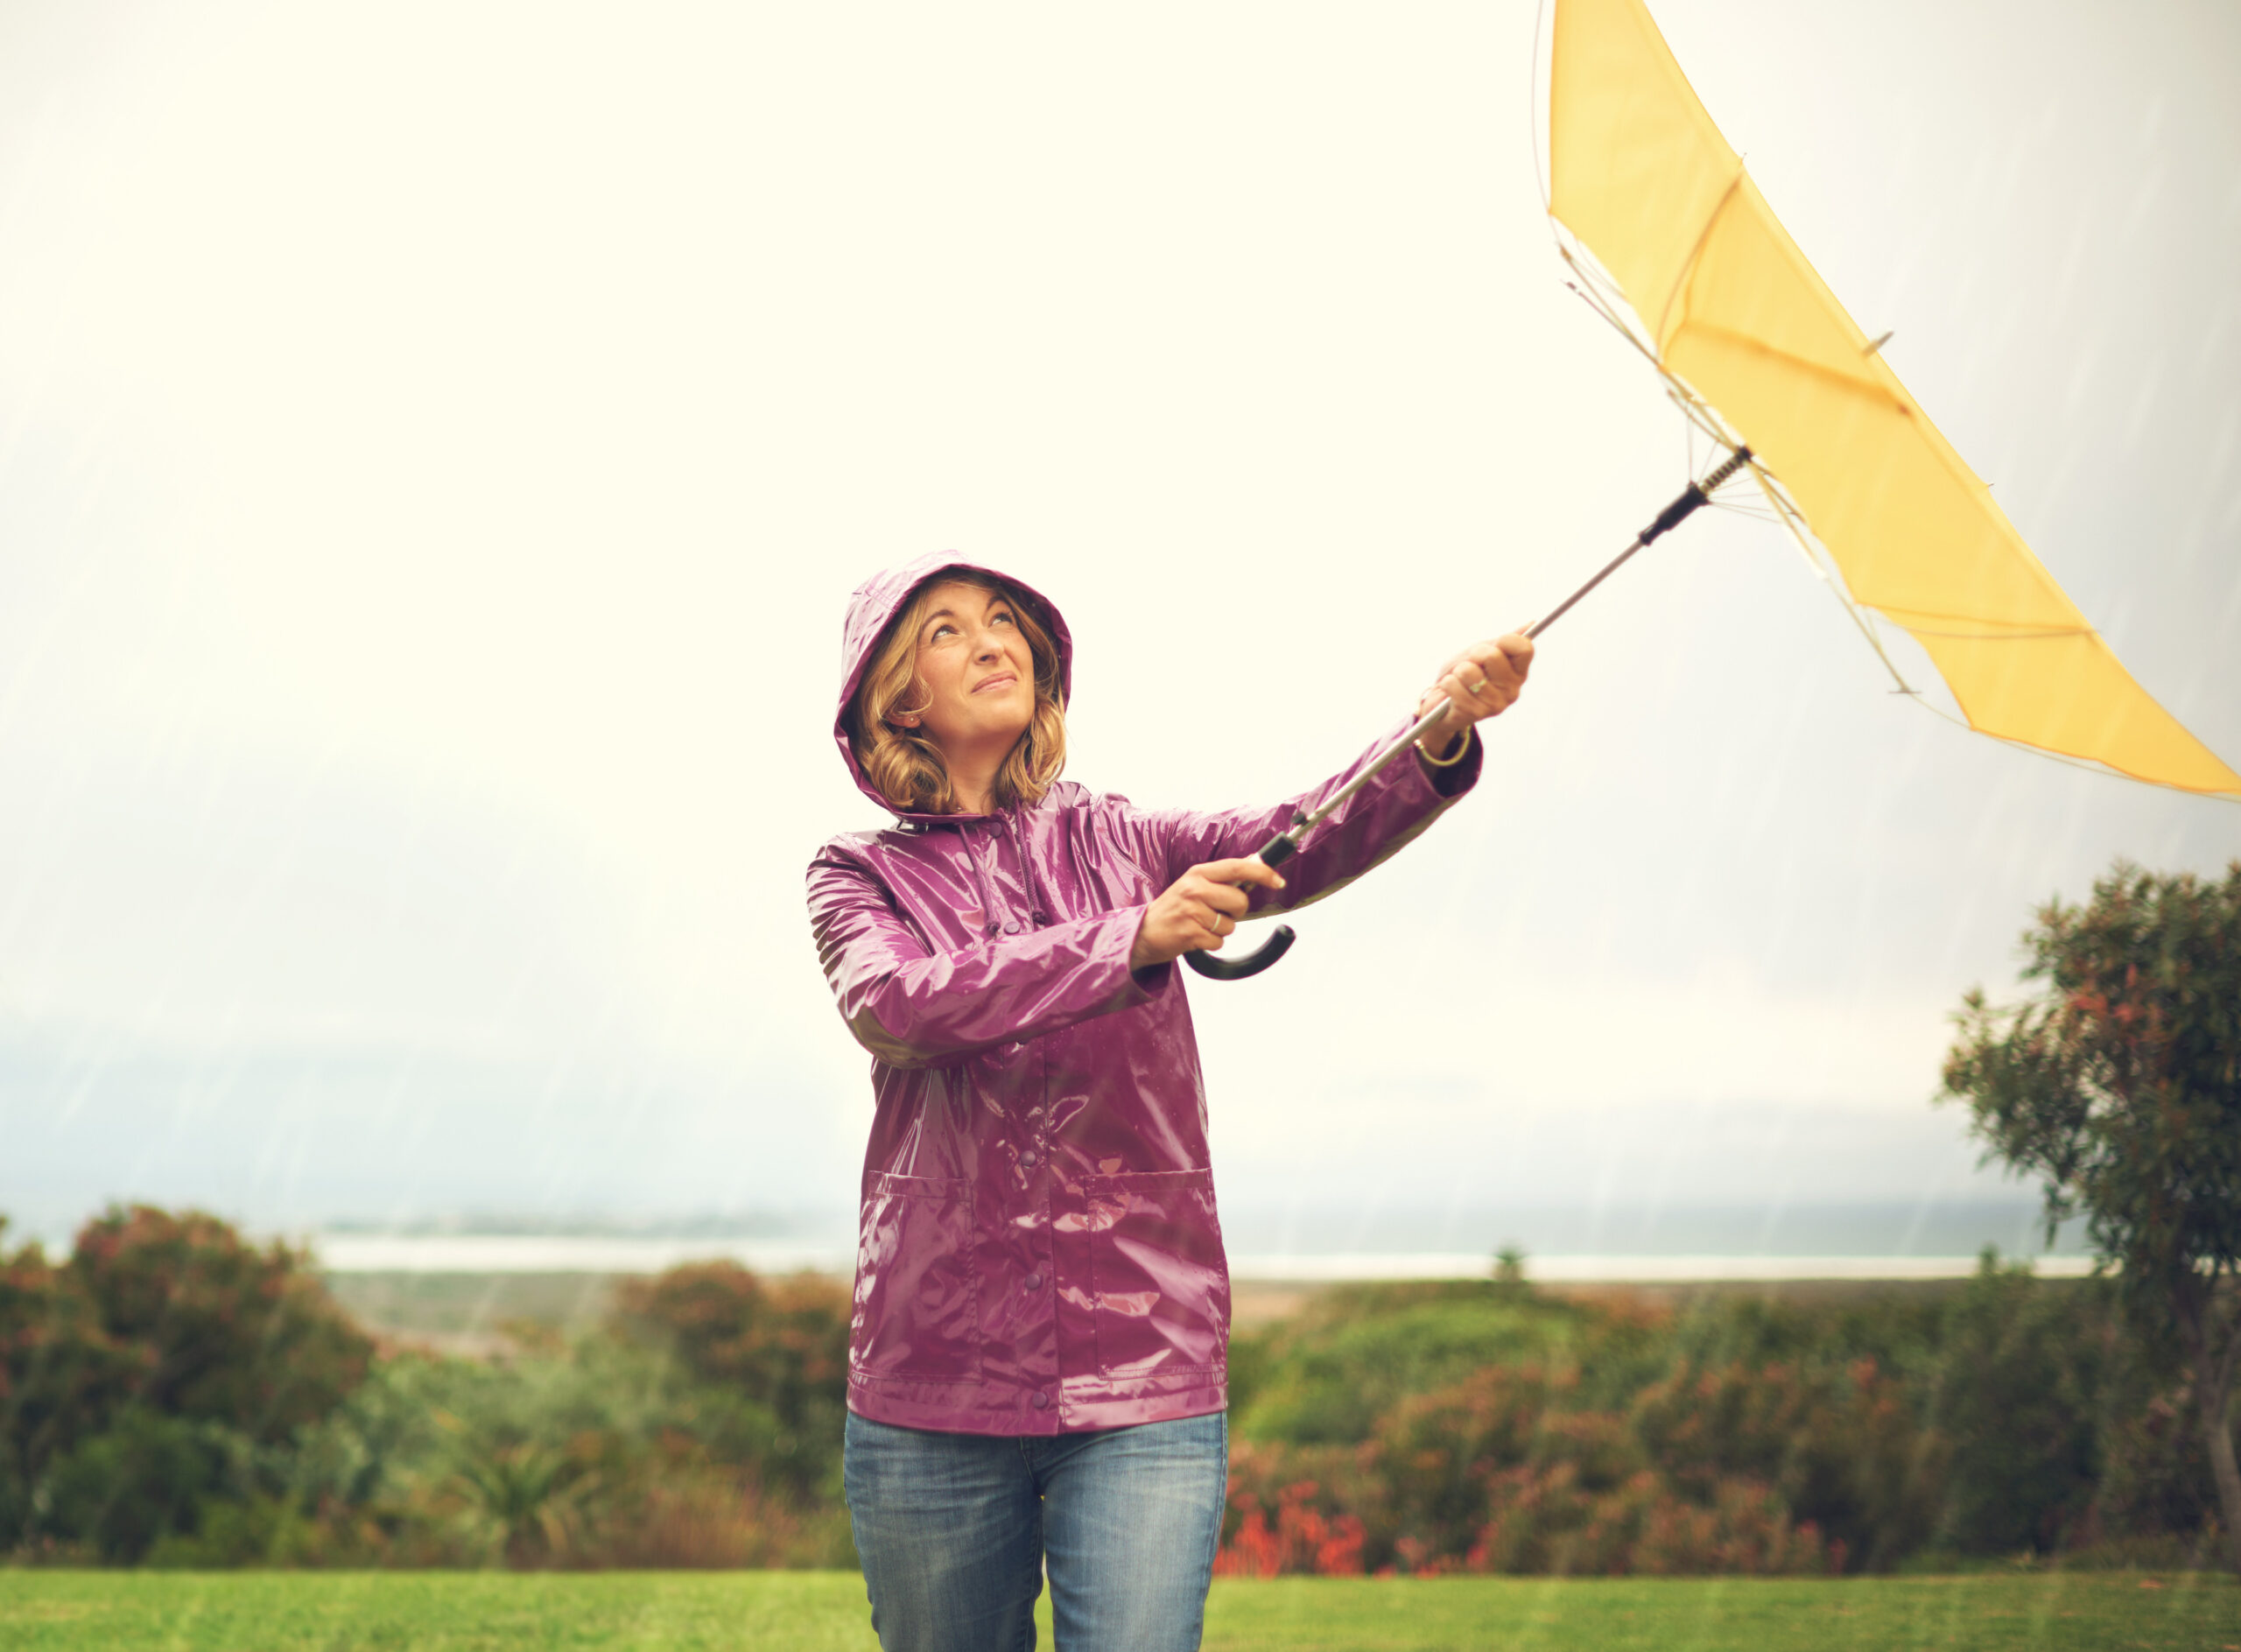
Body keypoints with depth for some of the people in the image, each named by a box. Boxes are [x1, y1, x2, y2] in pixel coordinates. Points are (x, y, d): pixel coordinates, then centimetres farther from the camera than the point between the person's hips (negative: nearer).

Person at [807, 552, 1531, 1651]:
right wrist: (1133, 939, -25)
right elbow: (894, 1005, -16)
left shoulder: (1115, 843, 9)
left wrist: (1442, 732, -28)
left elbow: (1303, 844, -9)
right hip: (932, 1383, 0)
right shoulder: (862, 877, 6)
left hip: (1143, 1379, 0)